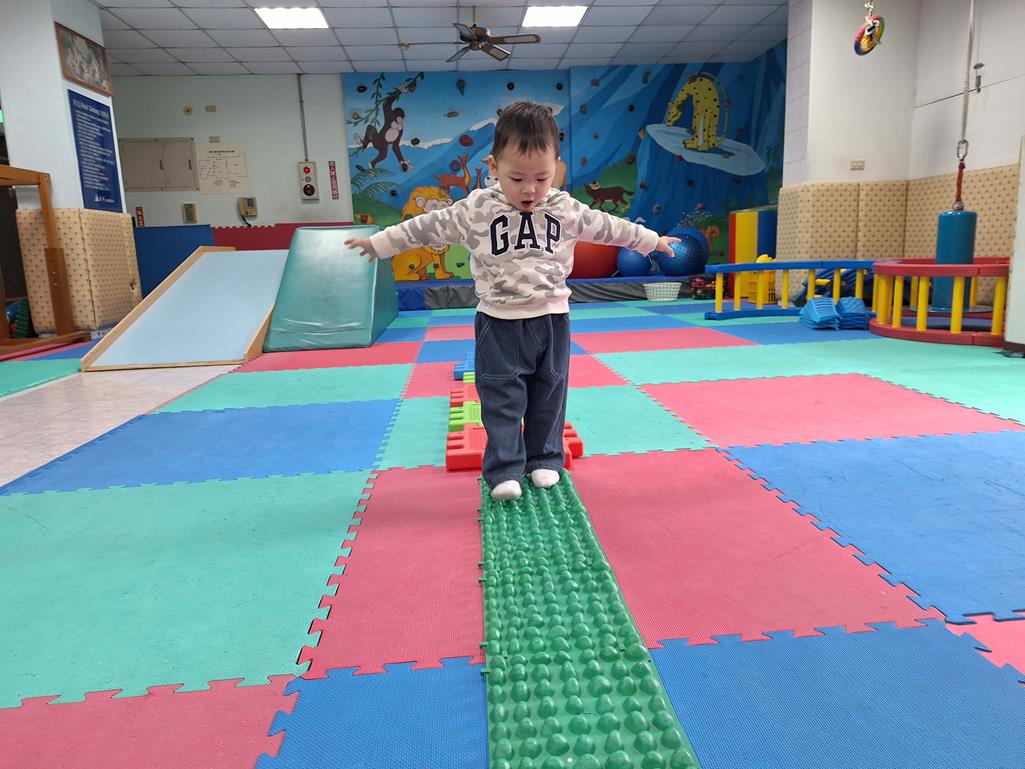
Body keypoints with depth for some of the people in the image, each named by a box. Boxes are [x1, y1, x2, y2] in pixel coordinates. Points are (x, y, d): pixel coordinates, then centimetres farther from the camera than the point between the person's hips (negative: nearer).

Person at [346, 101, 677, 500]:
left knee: (549, 394, 11)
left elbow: (608, 226, 12)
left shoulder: (567, 209, -1)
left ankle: (545, 460, 26)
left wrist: (652, 240, 20)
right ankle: (503, 470, 8)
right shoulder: (476, 209, -7)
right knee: (501, 397, -1)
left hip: (551, 318, 2)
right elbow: (429, 226, -1)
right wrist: (378, 243, 2)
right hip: (499, 321, -2)